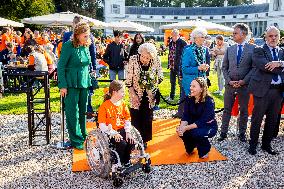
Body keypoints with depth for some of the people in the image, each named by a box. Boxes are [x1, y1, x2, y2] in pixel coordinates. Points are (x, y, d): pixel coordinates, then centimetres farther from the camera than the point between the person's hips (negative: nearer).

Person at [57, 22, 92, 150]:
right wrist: (63, 85, -15)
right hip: (71, 84, -6)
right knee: (73, 113, -1)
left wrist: (89, 81, 16)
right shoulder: (68, 46, -12)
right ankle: (76, 141, 9)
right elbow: (61, 66, -11)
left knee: (83, 111, 13)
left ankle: (83, 137, 26)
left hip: (84, 83, 6)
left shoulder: (86, 46, 8)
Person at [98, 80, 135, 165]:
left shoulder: (123, 104, 7)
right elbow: (102, 125, -14)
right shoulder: (105, 106, -12)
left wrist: (128, 132, -7)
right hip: (110, 132, -5)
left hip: (121, 130, 5)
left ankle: (126, 161, 4)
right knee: (122, 143, -27)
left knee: (131, 142, -19)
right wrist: (114, 134, -22)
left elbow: (127, 120, 8)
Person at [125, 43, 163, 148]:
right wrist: (133, 94, -15)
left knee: (147, 119, 13)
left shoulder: (156, 61, -11)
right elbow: (128, 80, -10)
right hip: (136, 96, -2)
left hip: (149, 96, 2)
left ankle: (144, 140, 31)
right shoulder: (133, 60, -16)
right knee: (135, 119, 3)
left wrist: (155, 85, -9)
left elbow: (159, 77, 4)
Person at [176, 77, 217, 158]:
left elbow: (202, 121, -30)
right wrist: (182, 126, -34)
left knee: (196, 133, -35)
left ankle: (205, 150, -1)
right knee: (181, 131, -24)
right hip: (194, 125, 5)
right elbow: (185, 116, -13)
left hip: (209, 126, -4)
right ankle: (190, 147, 10)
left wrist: (186, 128, -38)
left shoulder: (209, 101, -24)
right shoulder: (189, 99, -8)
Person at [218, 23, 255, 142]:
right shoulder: (229, 49, 6)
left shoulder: (253, 48, -2)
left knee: (244, 110, 10)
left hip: (244, 85, -2)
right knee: (227, 110, 8)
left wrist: (244, 81, -14)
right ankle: (223, 132, 18)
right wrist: (229, 81, -6)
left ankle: (242, 133, 25)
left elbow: (254, 67, -6)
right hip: (230, 84, 2)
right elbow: (224, 67, 7)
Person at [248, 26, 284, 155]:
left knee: (272, 120, 13)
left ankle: (266, 144, 27)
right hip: (263, 90, -5)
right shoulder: (259, 51, -1)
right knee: (257, 118, 3)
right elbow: (263, 66, -18)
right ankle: (253, 144, 17)